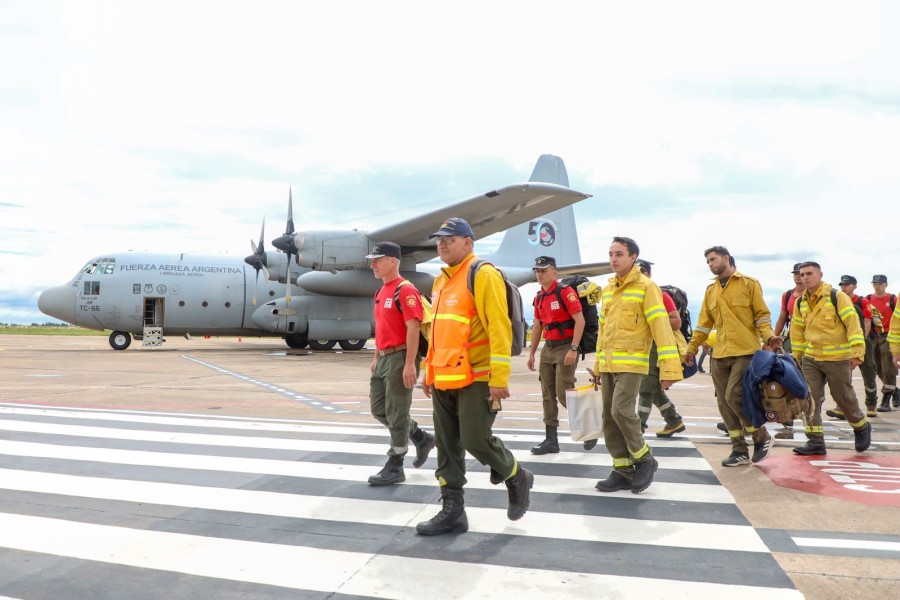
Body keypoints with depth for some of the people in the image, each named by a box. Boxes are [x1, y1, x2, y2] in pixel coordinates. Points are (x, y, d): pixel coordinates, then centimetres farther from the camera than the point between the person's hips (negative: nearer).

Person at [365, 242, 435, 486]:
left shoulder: (405, 290, -14)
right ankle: (422, 438, 29)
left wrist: (409, 364, -23)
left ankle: (395, 467, 11)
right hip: (384, 358, 10)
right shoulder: (381, 292, 15)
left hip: (400, 359, -10)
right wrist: (376, 357, 20)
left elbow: (413, 329, -20)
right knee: (378, 408, 15)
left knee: (396, 413, -1)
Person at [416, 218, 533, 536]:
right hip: (444, 381, 8)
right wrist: (430, 371, 21)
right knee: (447, 446, 9)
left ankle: (517, 477, 23)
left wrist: (499, 379, -22)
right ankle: (452, 510, 19)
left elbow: (499, 328, -17)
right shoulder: (440, 281, 16)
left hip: (476, 379, -8)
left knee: (476, 440, -6)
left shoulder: (483, 275, -11)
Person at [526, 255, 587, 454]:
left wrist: (573, 349, -21)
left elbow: (580, 321, -17)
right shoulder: (539, 297, 11)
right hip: (548, 348, 8)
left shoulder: (565, 292, -11)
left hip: (565, 348, -7)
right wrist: (531, 353, 17)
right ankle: (551, 440, 12)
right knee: (548, 395, 6)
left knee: (564, 394, -9)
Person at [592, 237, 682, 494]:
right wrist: (598, 365, 20)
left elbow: (661, 327, -14)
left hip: (631, 363, -7)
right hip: (608, 364, 7)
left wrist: (669, 368, -21)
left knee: (621, 411, -17)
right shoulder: (608, 289, 14)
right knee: (609, 419, 6)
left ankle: (645, 460, 6)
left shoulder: (646, 286, -8)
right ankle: (623, 471, 17)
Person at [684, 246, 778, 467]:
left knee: (734, 396, -15)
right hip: (720, 355, 6)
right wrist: (692, 347, 14)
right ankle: (740, 450, 15)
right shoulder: (711, 291, 14)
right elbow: (704, 323, 17)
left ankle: (762, 437, 9)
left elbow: (762, 315, -1)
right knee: (724, 403, 4)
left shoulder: (749, 284, 0)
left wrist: (768, 336, -18)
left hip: (745, 352, -6)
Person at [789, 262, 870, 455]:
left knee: (844, 397, 7)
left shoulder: (837, 297, -10)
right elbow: (797, 330, 16)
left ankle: (862, 427, 35)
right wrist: (797, 356, 17)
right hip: (811, 358, 5)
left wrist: (857, 352, -19)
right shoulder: (801, 303, 7)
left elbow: (853, 323, -14)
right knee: (810, 398, -2)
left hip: (837, 359, -5)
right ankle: (815, 441, 4)